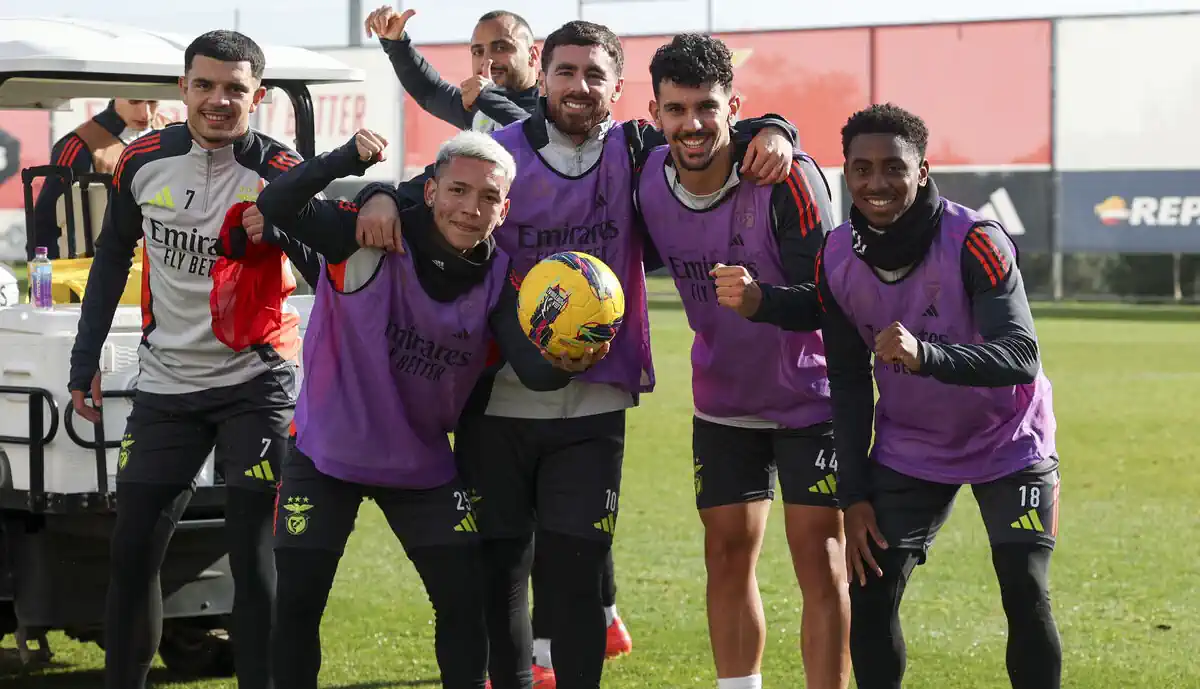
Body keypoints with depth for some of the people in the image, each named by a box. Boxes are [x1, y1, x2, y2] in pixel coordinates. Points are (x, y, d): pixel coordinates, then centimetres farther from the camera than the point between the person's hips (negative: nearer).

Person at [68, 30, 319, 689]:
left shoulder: (278, 172, -13)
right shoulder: (143, 161, -2)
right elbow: (112, 259, 12)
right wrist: (85, 360, 12)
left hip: (256, 382, -4)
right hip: (166, 384, 4)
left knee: (253, 558, -5)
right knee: (132, 553, 5)